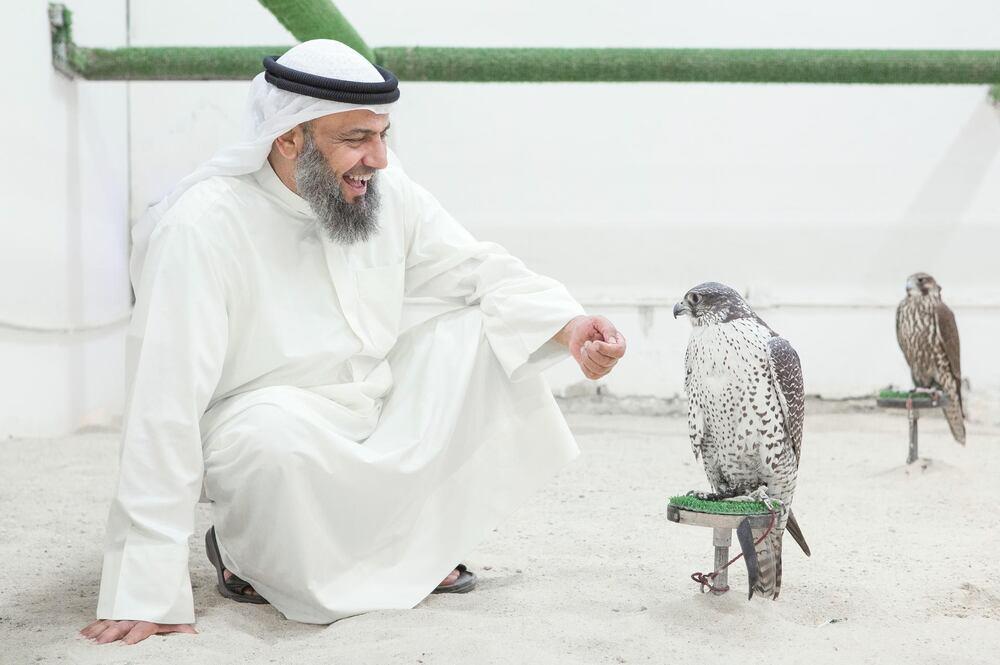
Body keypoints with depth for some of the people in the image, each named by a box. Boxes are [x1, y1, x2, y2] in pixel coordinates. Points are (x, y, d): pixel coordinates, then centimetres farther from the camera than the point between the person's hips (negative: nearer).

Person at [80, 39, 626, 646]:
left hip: (378, 410, 7)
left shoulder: (385, 189, -6)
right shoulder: (202, 226, -24)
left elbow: (477, 269, 4)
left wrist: (567, 325, -18)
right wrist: (146, 594, -31)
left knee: (489, 335, -8)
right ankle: (251, 555, -5)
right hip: (252, 432, -6)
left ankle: (416, 541, -1)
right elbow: (167, 404, -28)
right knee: (277, 429, -39)